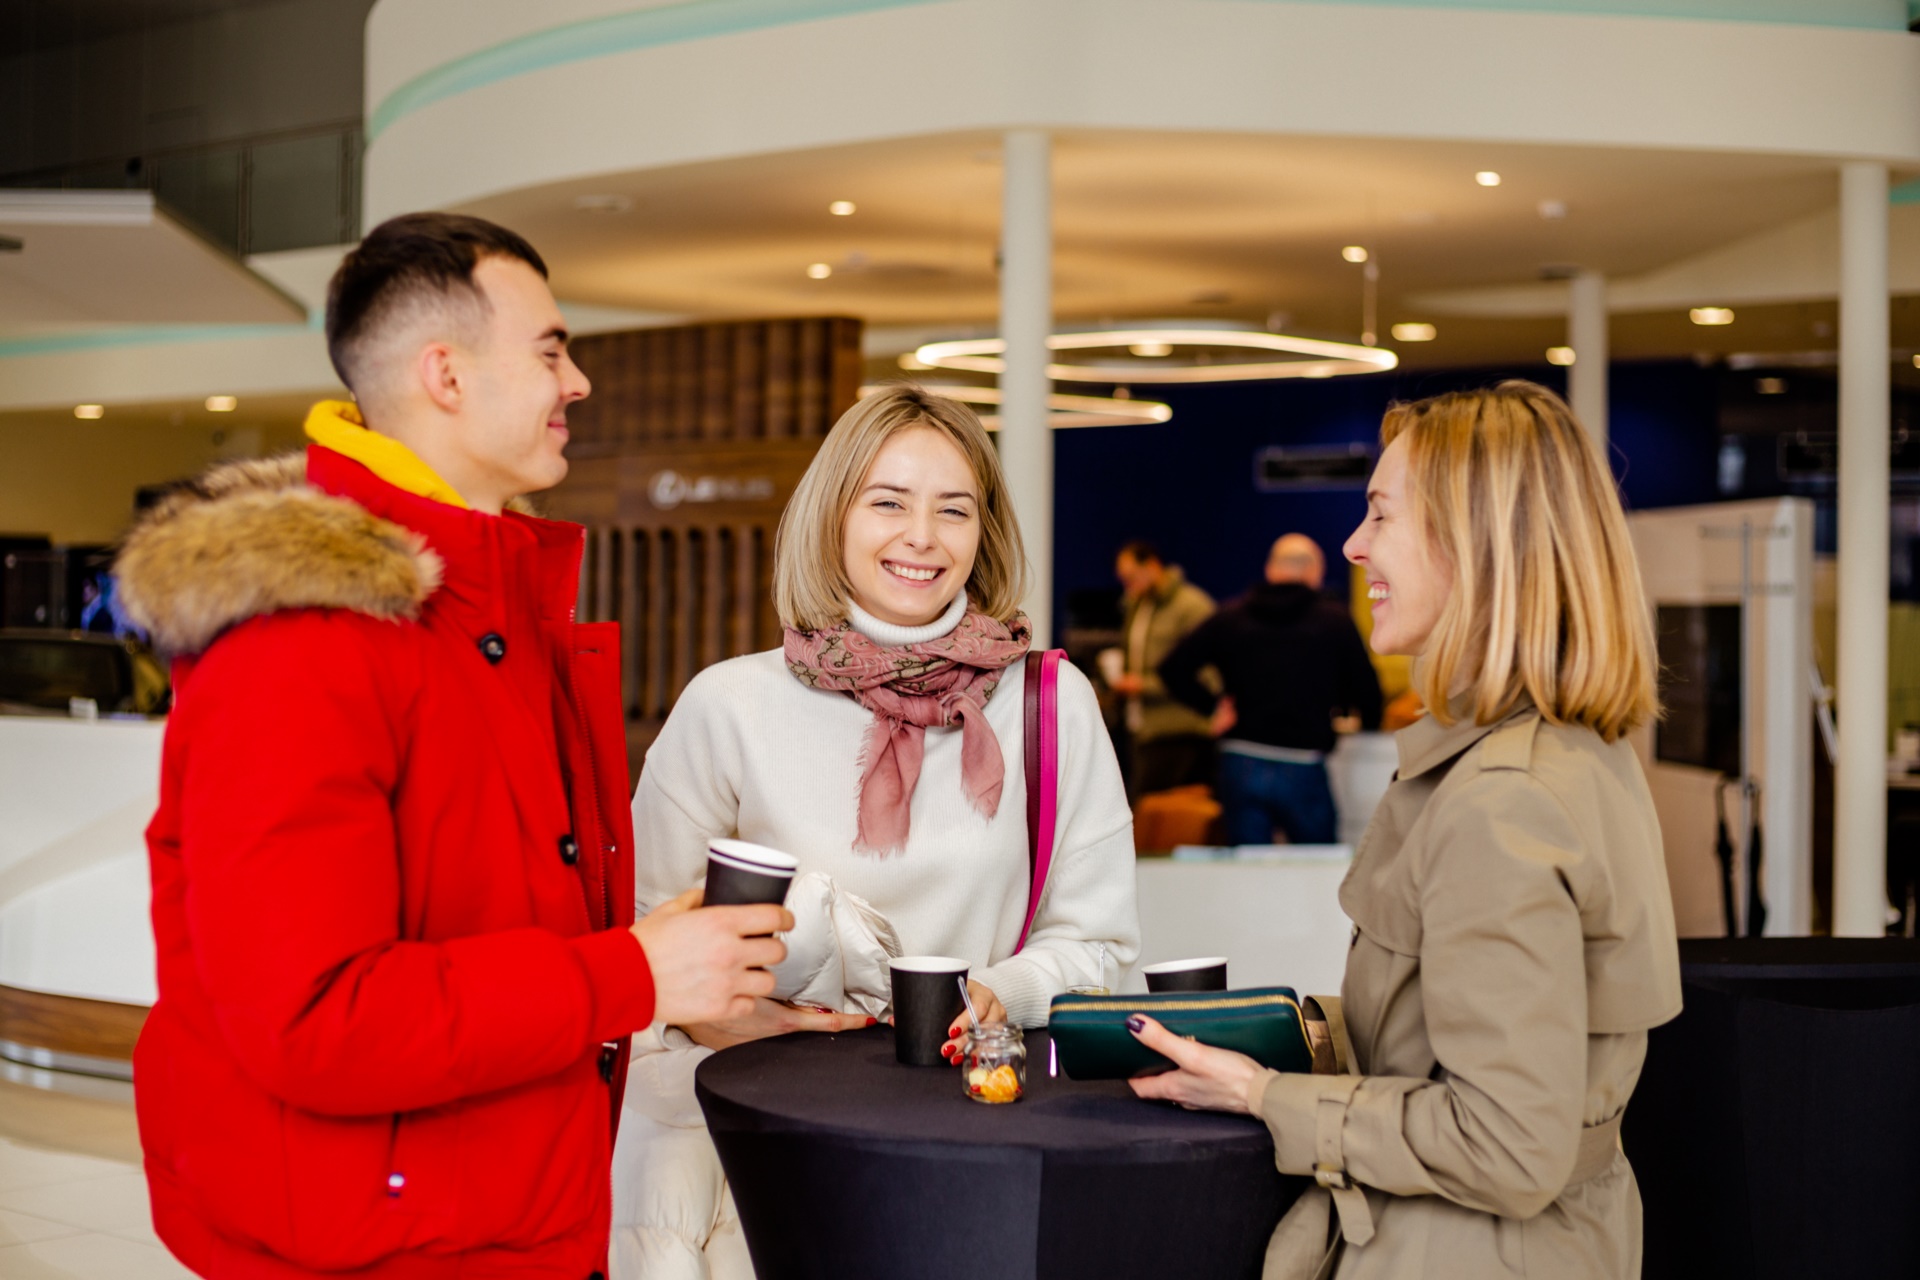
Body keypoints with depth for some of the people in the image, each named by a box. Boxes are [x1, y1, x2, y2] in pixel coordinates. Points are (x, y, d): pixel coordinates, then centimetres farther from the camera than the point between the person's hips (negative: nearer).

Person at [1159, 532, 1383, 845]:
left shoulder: (1230, 617, 6)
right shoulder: (1335, 621, 0)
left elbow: (1173, 669, 0)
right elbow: (1367, 691, 0)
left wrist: (1212, 706, 9)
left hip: (1240, 765, 2)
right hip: (1302, 769, -2)